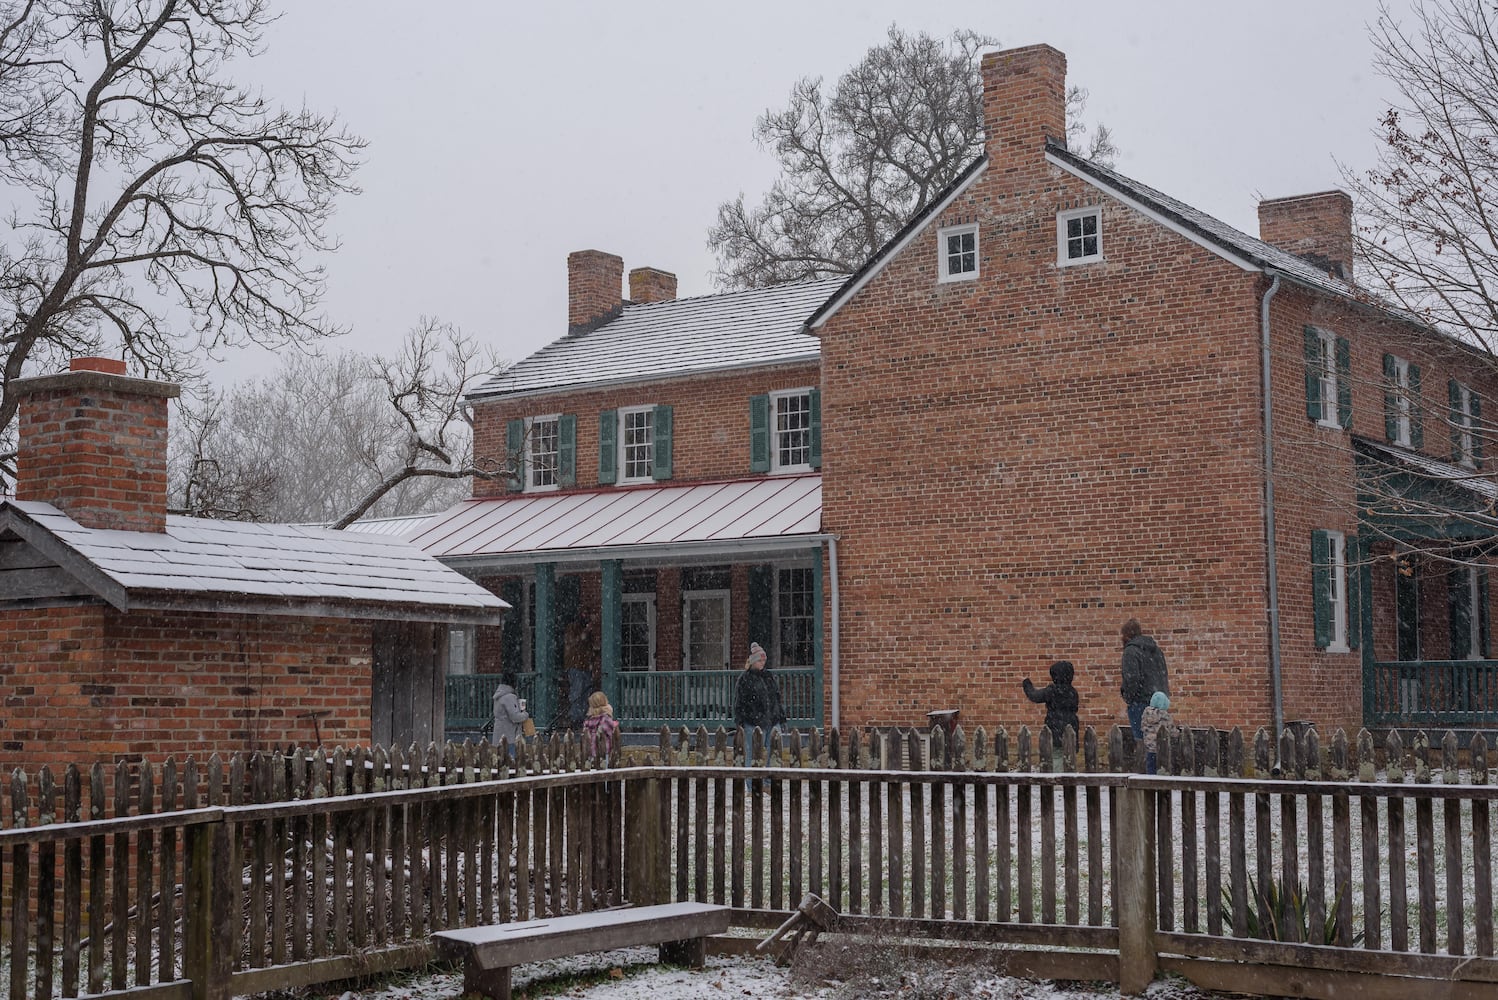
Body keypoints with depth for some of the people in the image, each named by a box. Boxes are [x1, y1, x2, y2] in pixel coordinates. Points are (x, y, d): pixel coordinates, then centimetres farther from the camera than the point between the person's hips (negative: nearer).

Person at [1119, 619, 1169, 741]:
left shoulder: (1131, 651, -11)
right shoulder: (1155, 648, 15)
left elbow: (1132, 678, -18)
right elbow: (1164, 674, 20)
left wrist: (1128, 698, -7)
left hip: (1140, 700, -8)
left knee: (1141, 737, -6)